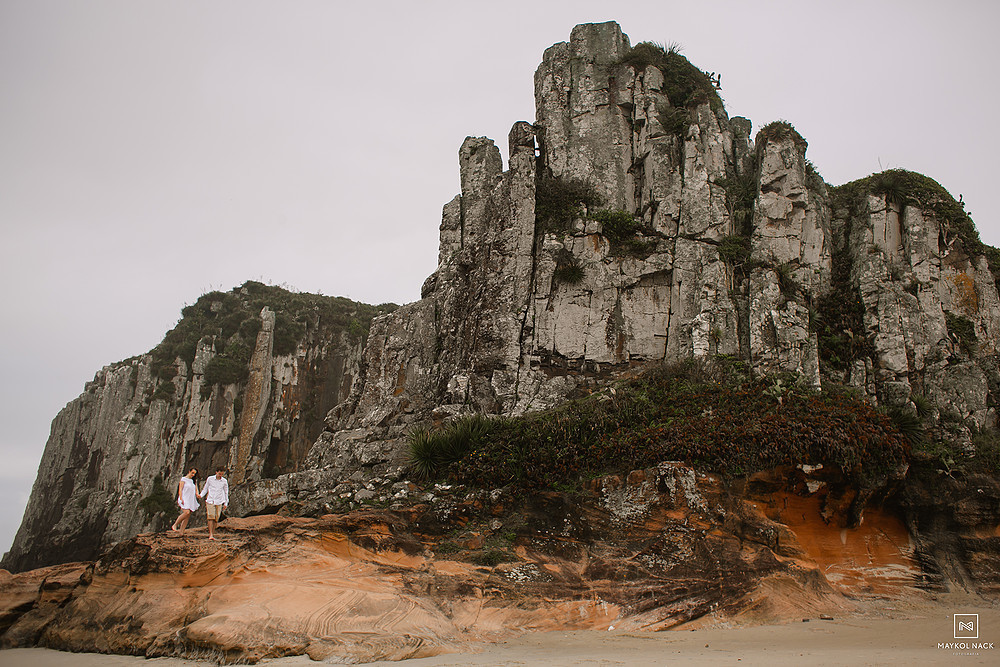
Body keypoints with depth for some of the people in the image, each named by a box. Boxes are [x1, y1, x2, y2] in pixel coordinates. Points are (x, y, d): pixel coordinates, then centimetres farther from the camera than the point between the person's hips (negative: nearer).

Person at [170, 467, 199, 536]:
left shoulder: (193, 481, 18)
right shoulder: (184, 479, 1)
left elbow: (196, 490, 20)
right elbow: (180, 490, -6)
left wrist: (197, 494, -3)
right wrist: (181, 499, -17)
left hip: (191, 501, 6)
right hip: (184, 499, -6)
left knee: (187, 517, -2)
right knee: (186, 512, -26)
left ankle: (181, 532, -3)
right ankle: (175, 525, -11)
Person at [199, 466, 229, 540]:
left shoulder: (224, 481, 3)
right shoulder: (210, 479, 0)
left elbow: (226, 492, 11)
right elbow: (205, 489, 9)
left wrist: (226, 503, 10)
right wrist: (201, 495, -9)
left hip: (219, 502, 2)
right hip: (210, 501, -2)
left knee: (216, 518, -1)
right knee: (211, 517, -13)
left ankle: (212, 533, 9)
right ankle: (210, 535, -16)